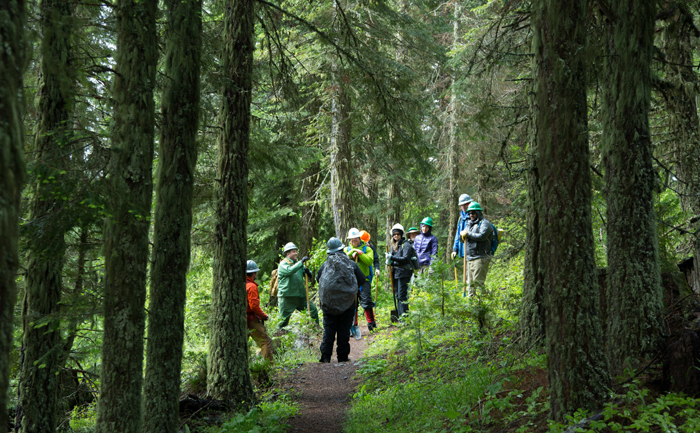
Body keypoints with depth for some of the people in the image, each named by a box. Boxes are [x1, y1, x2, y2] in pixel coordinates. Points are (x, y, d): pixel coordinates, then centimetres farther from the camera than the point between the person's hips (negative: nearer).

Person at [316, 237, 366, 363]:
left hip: (329, 303, 0)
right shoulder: (351, 264, -3)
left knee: (328, 329, 4)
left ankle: (325, 356, -2)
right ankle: (342, 356, 9)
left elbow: (318, 278, 10)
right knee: (344, 330, 7)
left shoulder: (325, 265, -3)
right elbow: (362, 280, 2)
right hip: (347, 303, 0)